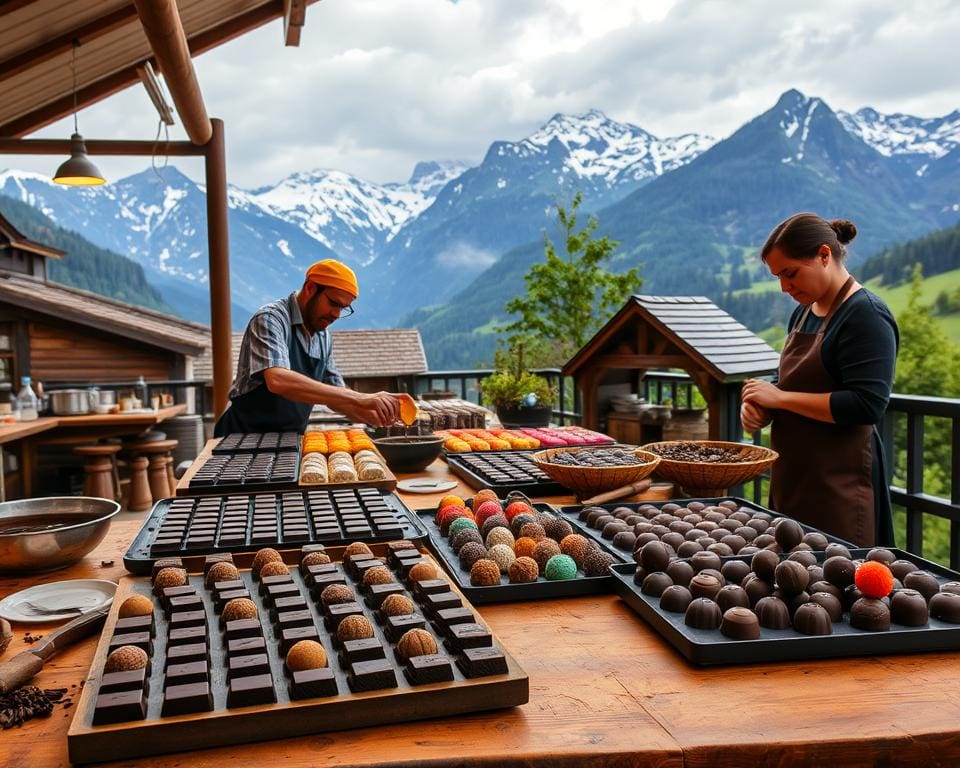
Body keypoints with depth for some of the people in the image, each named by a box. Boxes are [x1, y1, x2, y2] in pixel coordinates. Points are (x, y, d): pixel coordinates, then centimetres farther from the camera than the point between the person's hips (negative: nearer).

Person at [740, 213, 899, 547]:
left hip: (839, 482, -8)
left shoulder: (866, 316, -12)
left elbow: (866, 405, -21)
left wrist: (780, 397, -18)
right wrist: (760, 405, 3)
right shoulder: (804, 311, 14)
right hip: (792, 475, 8)